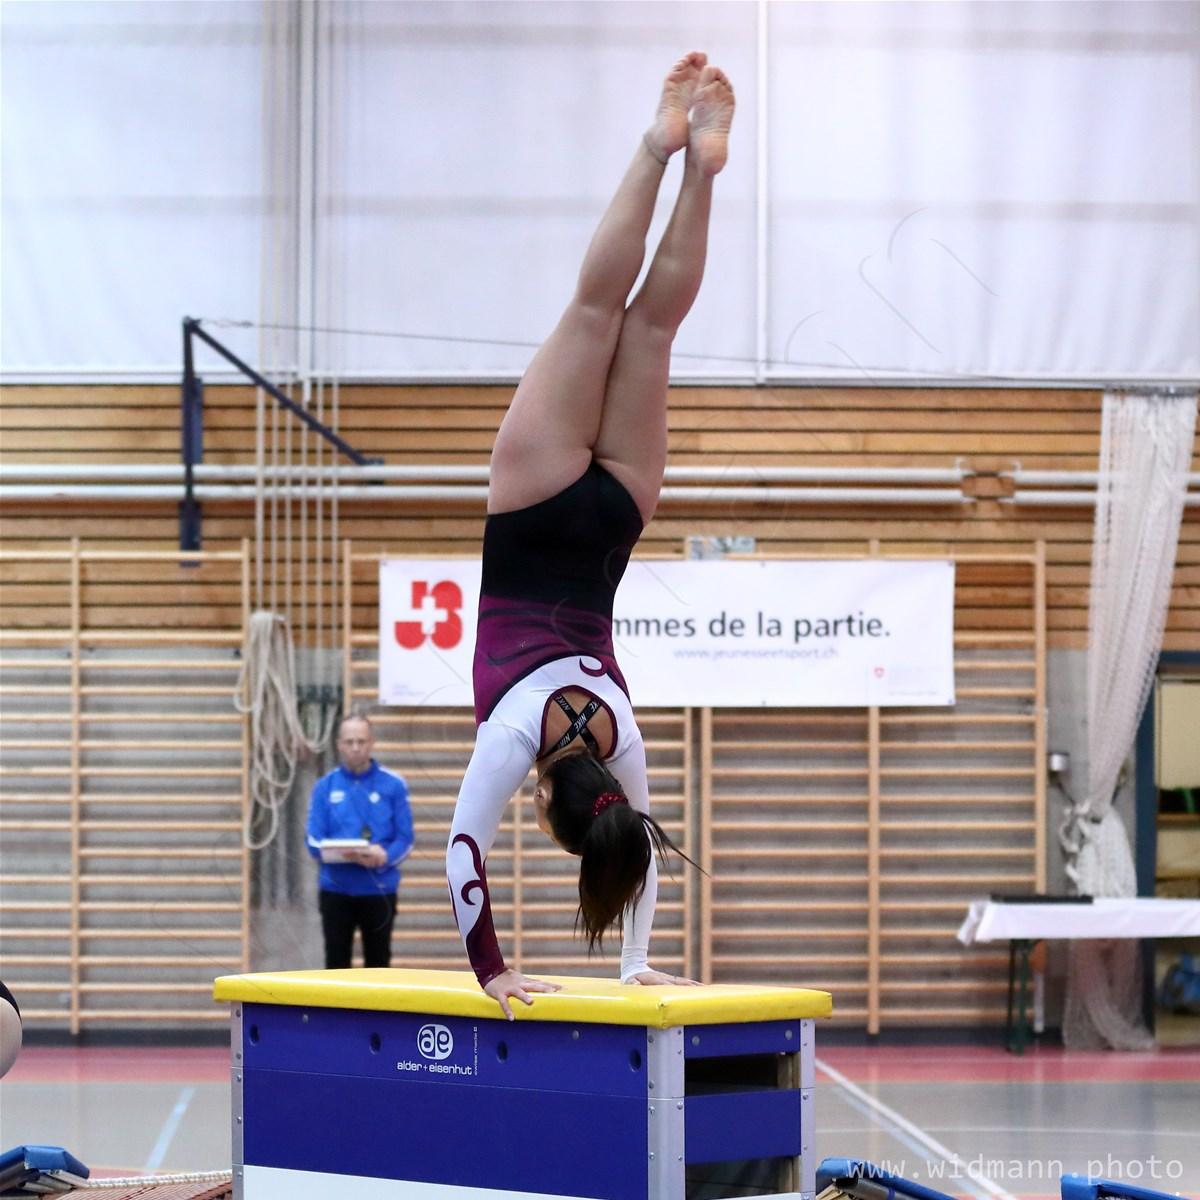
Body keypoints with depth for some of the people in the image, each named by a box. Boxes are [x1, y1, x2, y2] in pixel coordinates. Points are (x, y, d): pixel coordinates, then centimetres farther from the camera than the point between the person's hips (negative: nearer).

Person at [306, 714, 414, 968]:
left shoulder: (393, 785, 0)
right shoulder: (325, 786, 2)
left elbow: (405, 839, -2)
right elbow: (314, 841, -3)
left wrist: (384, 856, -23)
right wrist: (347, 854, -22)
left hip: (379, 890, 0)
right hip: (336, 890, 0)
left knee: (378, 963, 7)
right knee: (336, 963, 4)